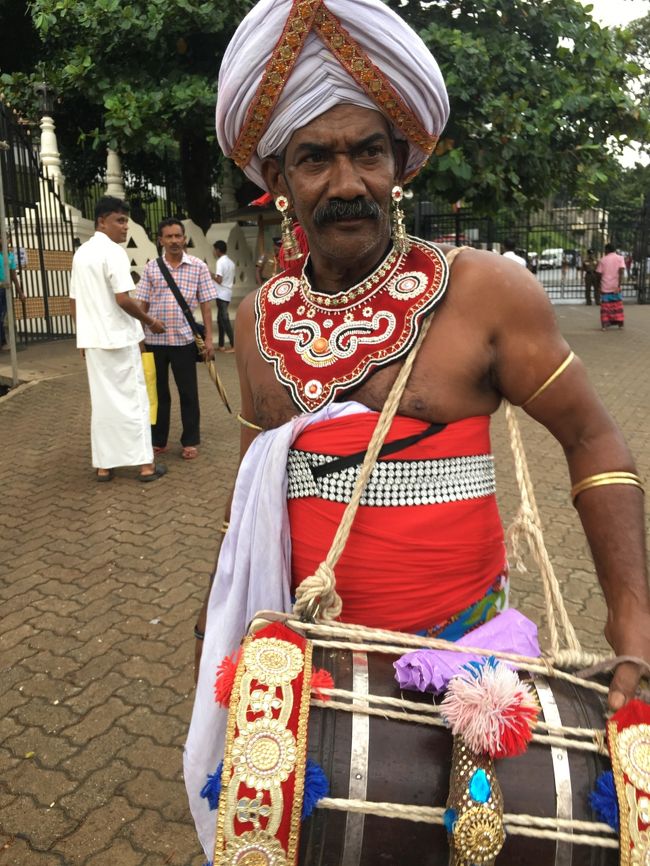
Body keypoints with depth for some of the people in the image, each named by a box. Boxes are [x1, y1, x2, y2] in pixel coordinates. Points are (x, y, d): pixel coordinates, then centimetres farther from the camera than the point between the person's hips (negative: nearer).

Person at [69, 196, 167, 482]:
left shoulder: (81, 253, 13)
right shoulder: (113, 252, -13)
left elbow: (73, 303, 16)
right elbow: (123, 300, -20)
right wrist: (151, 322, -6)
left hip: (92, 340, 7)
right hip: (119, 338, -7)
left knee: (102, 401, 11)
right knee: (133, 399, 0)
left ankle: (103, 465, 14)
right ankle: (146, 464, 4)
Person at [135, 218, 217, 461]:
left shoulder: (198, 267, 1)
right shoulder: (150, 268, 4)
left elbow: (206, 304, 1)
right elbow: (142, 305, 6)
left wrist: (208, 337, -4)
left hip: (184, 339, -2)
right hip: (154, 339, 2)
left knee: (188, 393, 5)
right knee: (157, 392, 11)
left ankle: (190, 442, 17)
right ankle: (158, 440, 23)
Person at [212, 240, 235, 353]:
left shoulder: (221, 262, -14)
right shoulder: (231, 262, 14)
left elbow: (219, 279, -20)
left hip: (222, 294, -9)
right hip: (227, 294, 9)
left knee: (224, 320, -7)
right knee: (221, 319, 14)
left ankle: (233, 346, -9)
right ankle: (221, 345, 16)